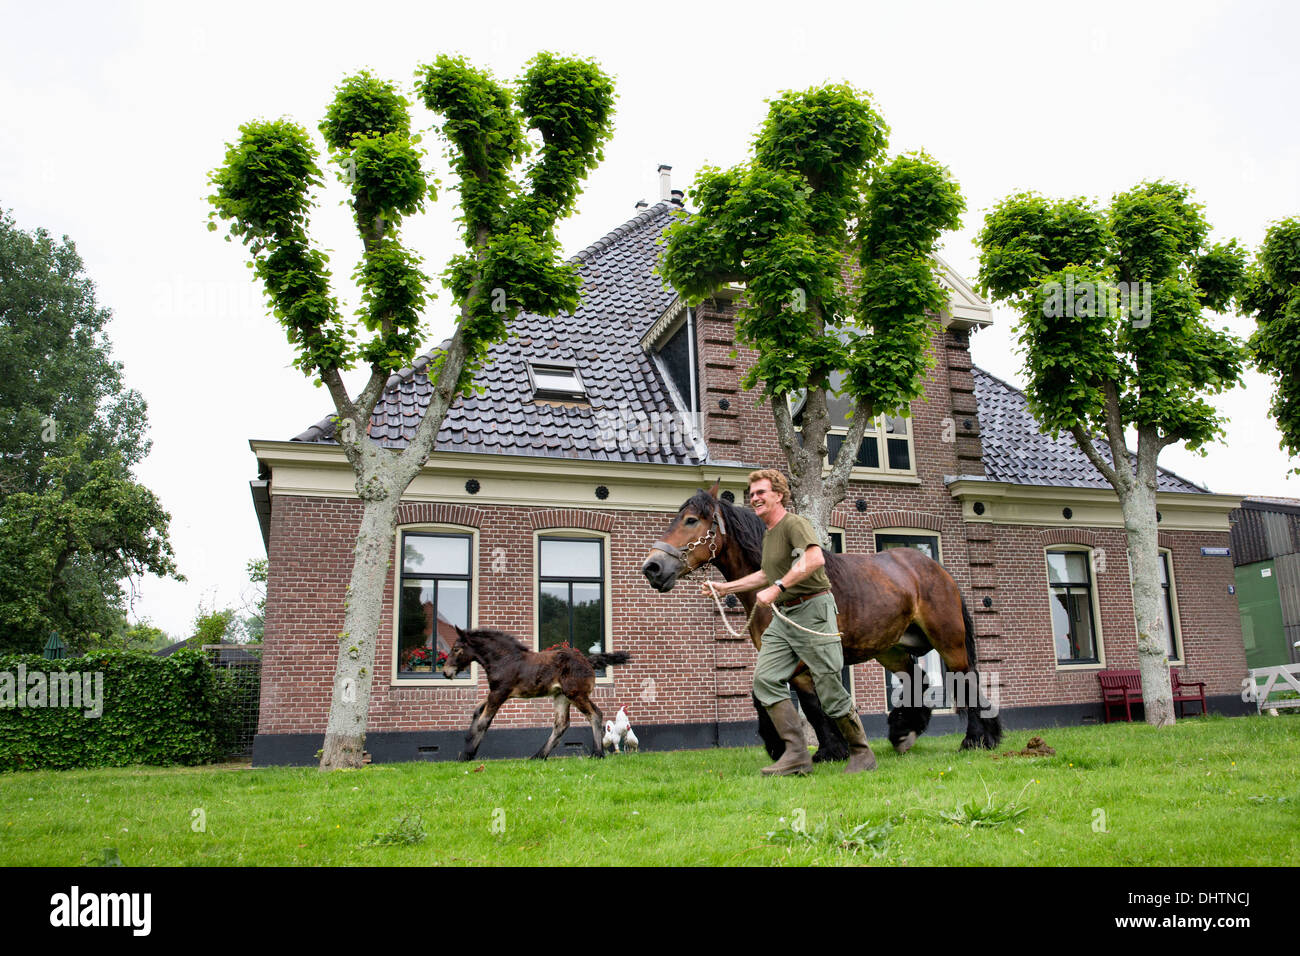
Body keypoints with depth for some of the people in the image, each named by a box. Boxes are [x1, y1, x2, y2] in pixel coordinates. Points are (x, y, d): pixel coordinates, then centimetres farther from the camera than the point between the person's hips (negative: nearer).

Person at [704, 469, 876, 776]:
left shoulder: (794, 523, -10)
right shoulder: (769, 533, 19)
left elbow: (815, 558, -29)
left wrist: (777, 588, -30)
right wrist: (724, 587, 31)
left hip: (812, 611, -9)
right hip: (783, 617, 9)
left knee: (828, 686, -4)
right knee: (765, 679, -6)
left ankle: (861, 753, 14)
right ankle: (797, 754, -5)